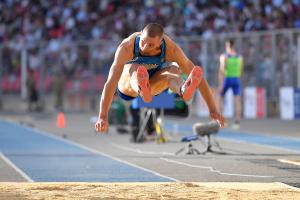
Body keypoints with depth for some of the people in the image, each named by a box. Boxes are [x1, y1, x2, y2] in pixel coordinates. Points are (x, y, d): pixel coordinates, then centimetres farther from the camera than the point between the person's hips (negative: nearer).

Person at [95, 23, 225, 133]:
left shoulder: (170, 48, -28)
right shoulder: (126, 47, -34)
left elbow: (199, 78, -26)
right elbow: (111, 82, -38)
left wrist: (213, 110, -29)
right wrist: (102, 117, -44)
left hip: (153, 84, 2)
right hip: (127, 86, -2)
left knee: (173, 70, -30)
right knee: (134, 68, -36)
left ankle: (183, 90, -65)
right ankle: (143, 91, -70)